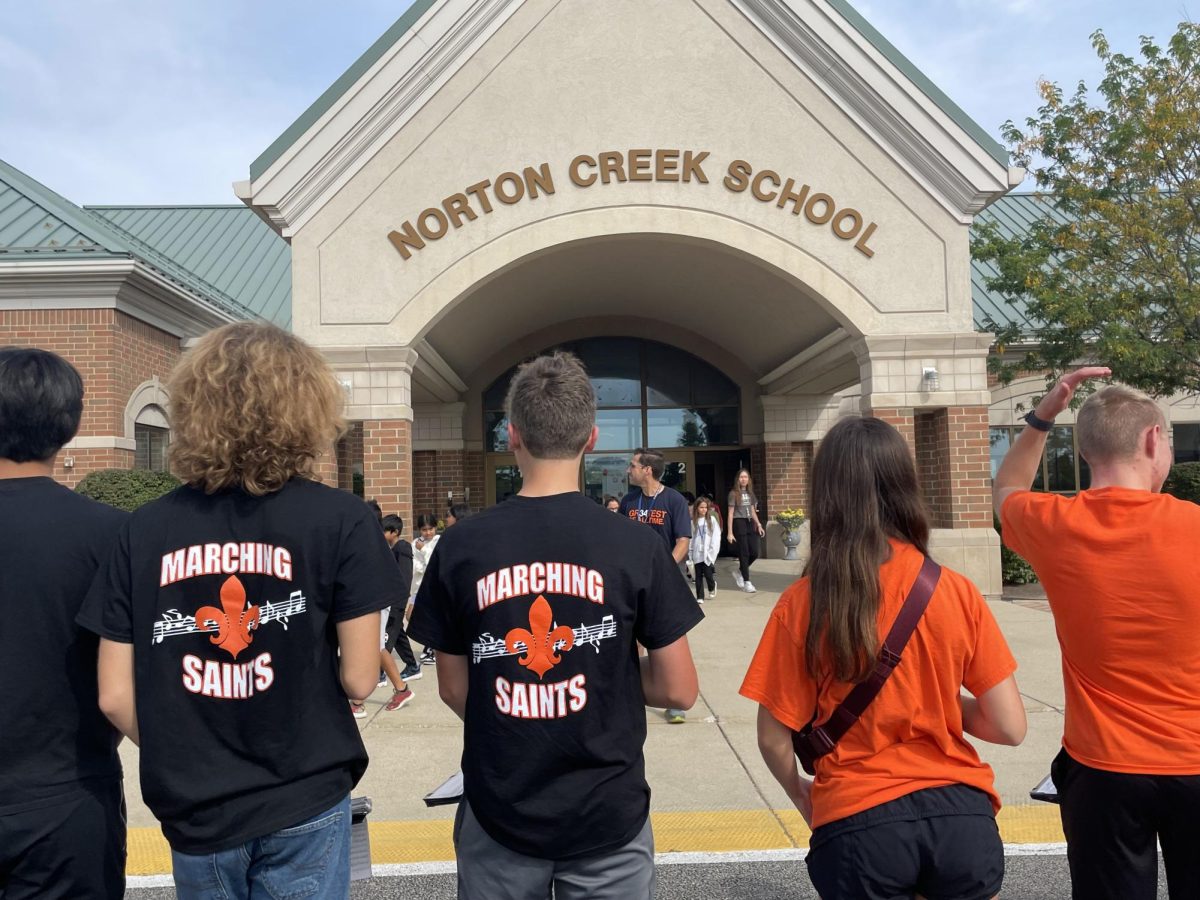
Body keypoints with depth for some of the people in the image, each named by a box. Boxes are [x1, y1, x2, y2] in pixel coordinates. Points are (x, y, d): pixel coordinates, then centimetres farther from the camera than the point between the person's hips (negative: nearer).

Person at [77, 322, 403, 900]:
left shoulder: (145, 529, -6)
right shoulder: (340, 520, -15)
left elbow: (114, 696, -3)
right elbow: (359, 679, -12)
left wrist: (184, 762, 13)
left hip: (193, 811, 3)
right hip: (303, 807, -3)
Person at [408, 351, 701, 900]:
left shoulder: (460, 546, -10)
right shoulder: (635, 547, -14)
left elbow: (454, 688, 0)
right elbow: (679, 690, -8)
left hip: (498, 813, 1)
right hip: (608, 814, -1)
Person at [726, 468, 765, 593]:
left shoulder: (750, 493, 13)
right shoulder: (734, 494, -3)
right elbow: (730, 514, -5)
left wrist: (758, 524, 8)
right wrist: (730, 532, -9)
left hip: (750, 523, 6)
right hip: (739, 523, -6)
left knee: (754, 552, 1)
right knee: (744, 554, -3)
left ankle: (739, 571, 25)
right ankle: (747, 582, 6)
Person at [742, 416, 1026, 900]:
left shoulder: (801, 604, -11)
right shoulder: (957, 592, -7)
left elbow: (774, 738, -7)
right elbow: (1010, 728, -4)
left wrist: (800, 793, 13)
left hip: (857, 822, -2)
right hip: (960, 814, 3)